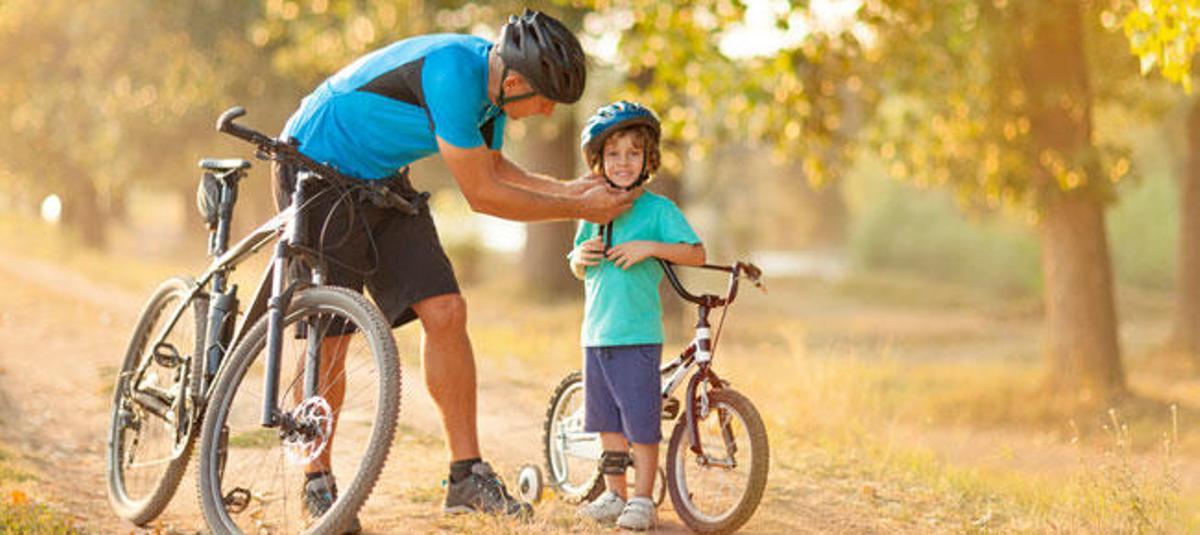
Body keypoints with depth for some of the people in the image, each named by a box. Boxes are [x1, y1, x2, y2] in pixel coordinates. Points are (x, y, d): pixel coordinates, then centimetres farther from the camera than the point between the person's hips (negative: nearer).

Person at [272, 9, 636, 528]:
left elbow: (492, 166, 12)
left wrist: (569, 189, -1)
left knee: (445, 313, -4)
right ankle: (317, 483, 12)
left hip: (380, 179, 8)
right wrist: (578, 209, -18)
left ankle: (467, 476, 1)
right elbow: (483, 195, -26)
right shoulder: (452, 72, -32)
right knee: (327, 331, -5)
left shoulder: (493, 77, -5)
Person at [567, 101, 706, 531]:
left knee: (642, 421, -3)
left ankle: (643, 500, 6)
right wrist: (580, 258, 0)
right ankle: (613, 495, 21)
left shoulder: (658, 209, -3)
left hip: (638, 334, -5)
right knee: (608, 420, 11)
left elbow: (696, 253, -11)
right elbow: (579, 271, 23)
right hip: (595, 333, 5)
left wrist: (650, 247, -22)